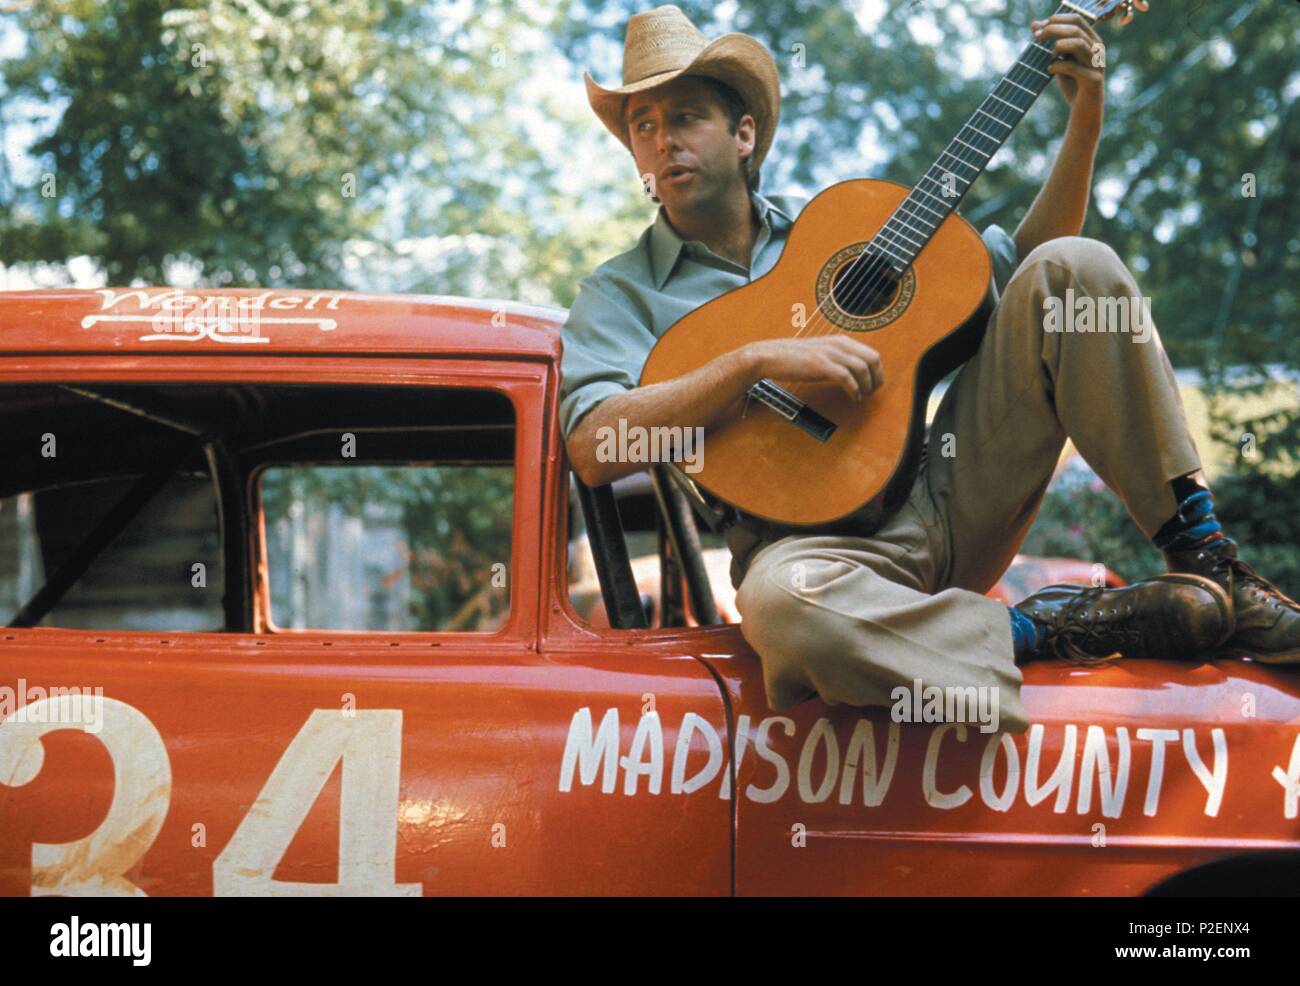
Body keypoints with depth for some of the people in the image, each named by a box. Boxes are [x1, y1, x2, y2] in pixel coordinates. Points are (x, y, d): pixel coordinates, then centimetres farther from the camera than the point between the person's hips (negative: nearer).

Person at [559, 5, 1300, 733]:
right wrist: (757, 360, -20)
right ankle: (1046, 631, -22)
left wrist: (1084, 125, 6)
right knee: (784, 600, -43)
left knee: (1073, 267, -10)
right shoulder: (621, 294, 7)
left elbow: (1021, 261, 18)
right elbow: (593, 447, -13)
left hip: (950, 497, 5)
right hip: (819, 533, -4)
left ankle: (1209, 563, -11)